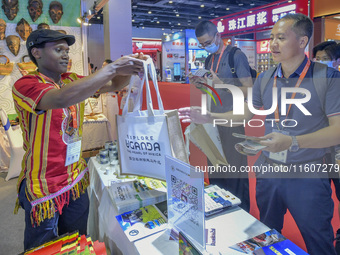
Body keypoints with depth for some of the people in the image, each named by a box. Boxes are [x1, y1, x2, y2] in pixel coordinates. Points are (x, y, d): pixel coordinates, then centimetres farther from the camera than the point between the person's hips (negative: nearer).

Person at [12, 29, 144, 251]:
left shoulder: (72, 81, 3)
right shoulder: (25, 85, -17)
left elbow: (114, 85, 4)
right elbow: (61, 99, -37)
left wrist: (129, 68, -17)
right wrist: (112, 68, -34)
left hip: (77, 180, 6)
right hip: (44, 188, -6)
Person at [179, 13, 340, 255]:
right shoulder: (265, 79, 2)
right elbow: (246, 112, 11)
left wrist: (292, 142, -31)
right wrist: (208, 117, 1)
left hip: (307, 177, -4)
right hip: (268, 172, 5)